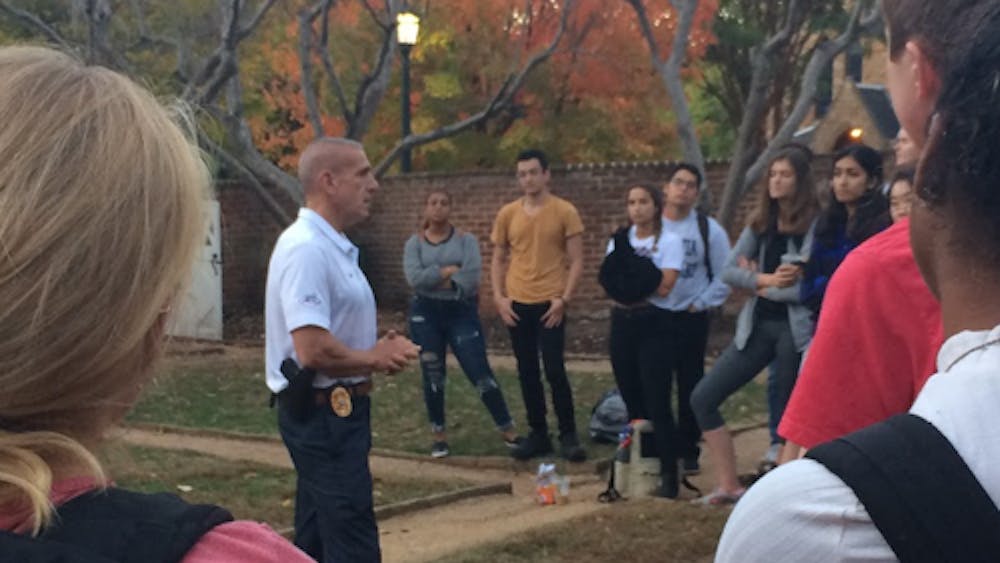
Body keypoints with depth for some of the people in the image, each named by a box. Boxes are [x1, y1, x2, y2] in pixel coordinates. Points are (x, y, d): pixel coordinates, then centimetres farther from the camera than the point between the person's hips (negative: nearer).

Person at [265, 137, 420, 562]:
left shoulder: (331, 246, 11)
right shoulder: (307, 248, -21)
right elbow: (313, 350, -29)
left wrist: (376, 348, 5)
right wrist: (375, 360, -12)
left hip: (335, 410, 10)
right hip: (323, 413, -10)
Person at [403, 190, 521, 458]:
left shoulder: (466, 240, 1)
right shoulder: (415, 243, 4)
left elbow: (472, 277, -14)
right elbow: (414, 278, -13)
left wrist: (434, 280, -10)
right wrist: (448, 270, -13)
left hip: (462, 311, -1)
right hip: (426, 313, 1)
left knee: (480, 372, -5)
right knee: (432, 376, 7)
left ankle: (508, 430, 4)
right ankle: (439, 434, 21)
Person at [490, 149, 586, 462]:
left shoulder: (565, 212, -3)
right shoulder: (507, 214, 6)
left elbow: (576, 261, -3)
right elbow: (498, 260, 12)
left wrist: (564, 298, -12)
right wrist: (498, 297, 0)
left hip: (549, 304, -4)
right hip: (517, 304, 4)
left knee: (554, 371, -5)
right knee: (527, 372, 8)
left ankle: (568, 435, 7)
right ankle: (538, 434, 18)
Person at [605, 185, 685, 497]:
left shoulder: (669, 241, -3)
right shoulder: (619, 240, 13)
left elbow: (665, 286, -14)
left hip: (654, 324, -5)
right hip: (622, 322, 5)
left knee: (657, 403, -8)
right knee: (631, 401, 9)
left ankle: (668, 474, -3)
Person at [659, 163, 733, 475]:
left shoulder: (709, 229, -1)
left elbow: (724, 276, 2)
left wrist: (702, 303, -3)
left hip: (691, 319, -1)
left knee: (690, 388, 5)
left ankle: (688, 452, 15)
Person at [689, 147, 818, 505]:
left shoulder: (814, 225, -8)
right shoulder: (760, 225, 10)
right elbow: (728, 271, 4)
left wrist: (761, 286, -5)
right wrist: (767, 279, -11)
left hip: (795, 328, -6)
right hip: (758, 325, 7)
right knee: (703, 397, -1)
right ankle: (729, 485, 3)